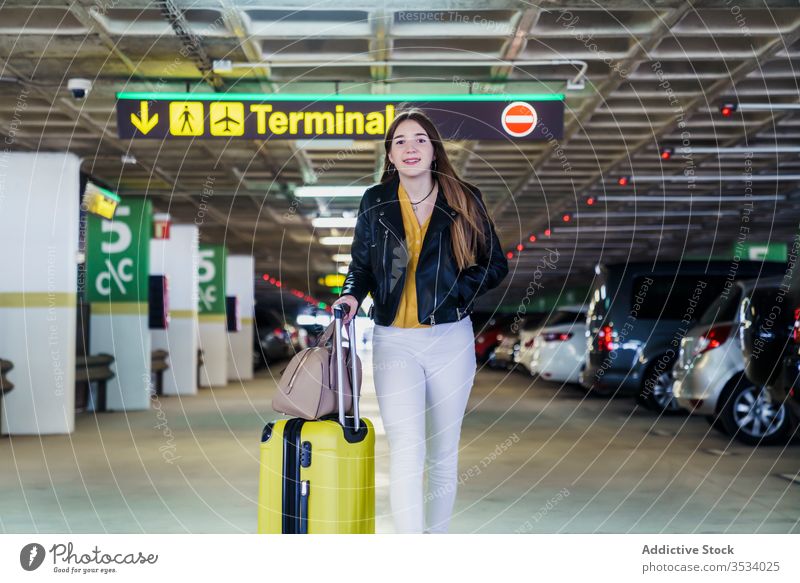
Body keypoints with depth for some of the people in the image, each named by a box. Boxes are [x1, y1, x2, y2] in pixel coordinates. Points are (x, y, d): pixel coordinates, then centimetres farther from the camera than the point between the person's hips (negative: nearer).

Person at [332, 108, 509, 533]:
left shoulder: (463, 201, 3)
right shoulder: (375, 203, 5)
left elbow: (495, 265, 7)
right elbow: (361, 265, 14)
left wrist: (454, 290, -8)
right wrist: (352, 295, -7)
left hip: (450, 341, 1)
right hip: (393, 342, -1)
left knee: (442, 454, 10)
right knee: (406, 447, -14)